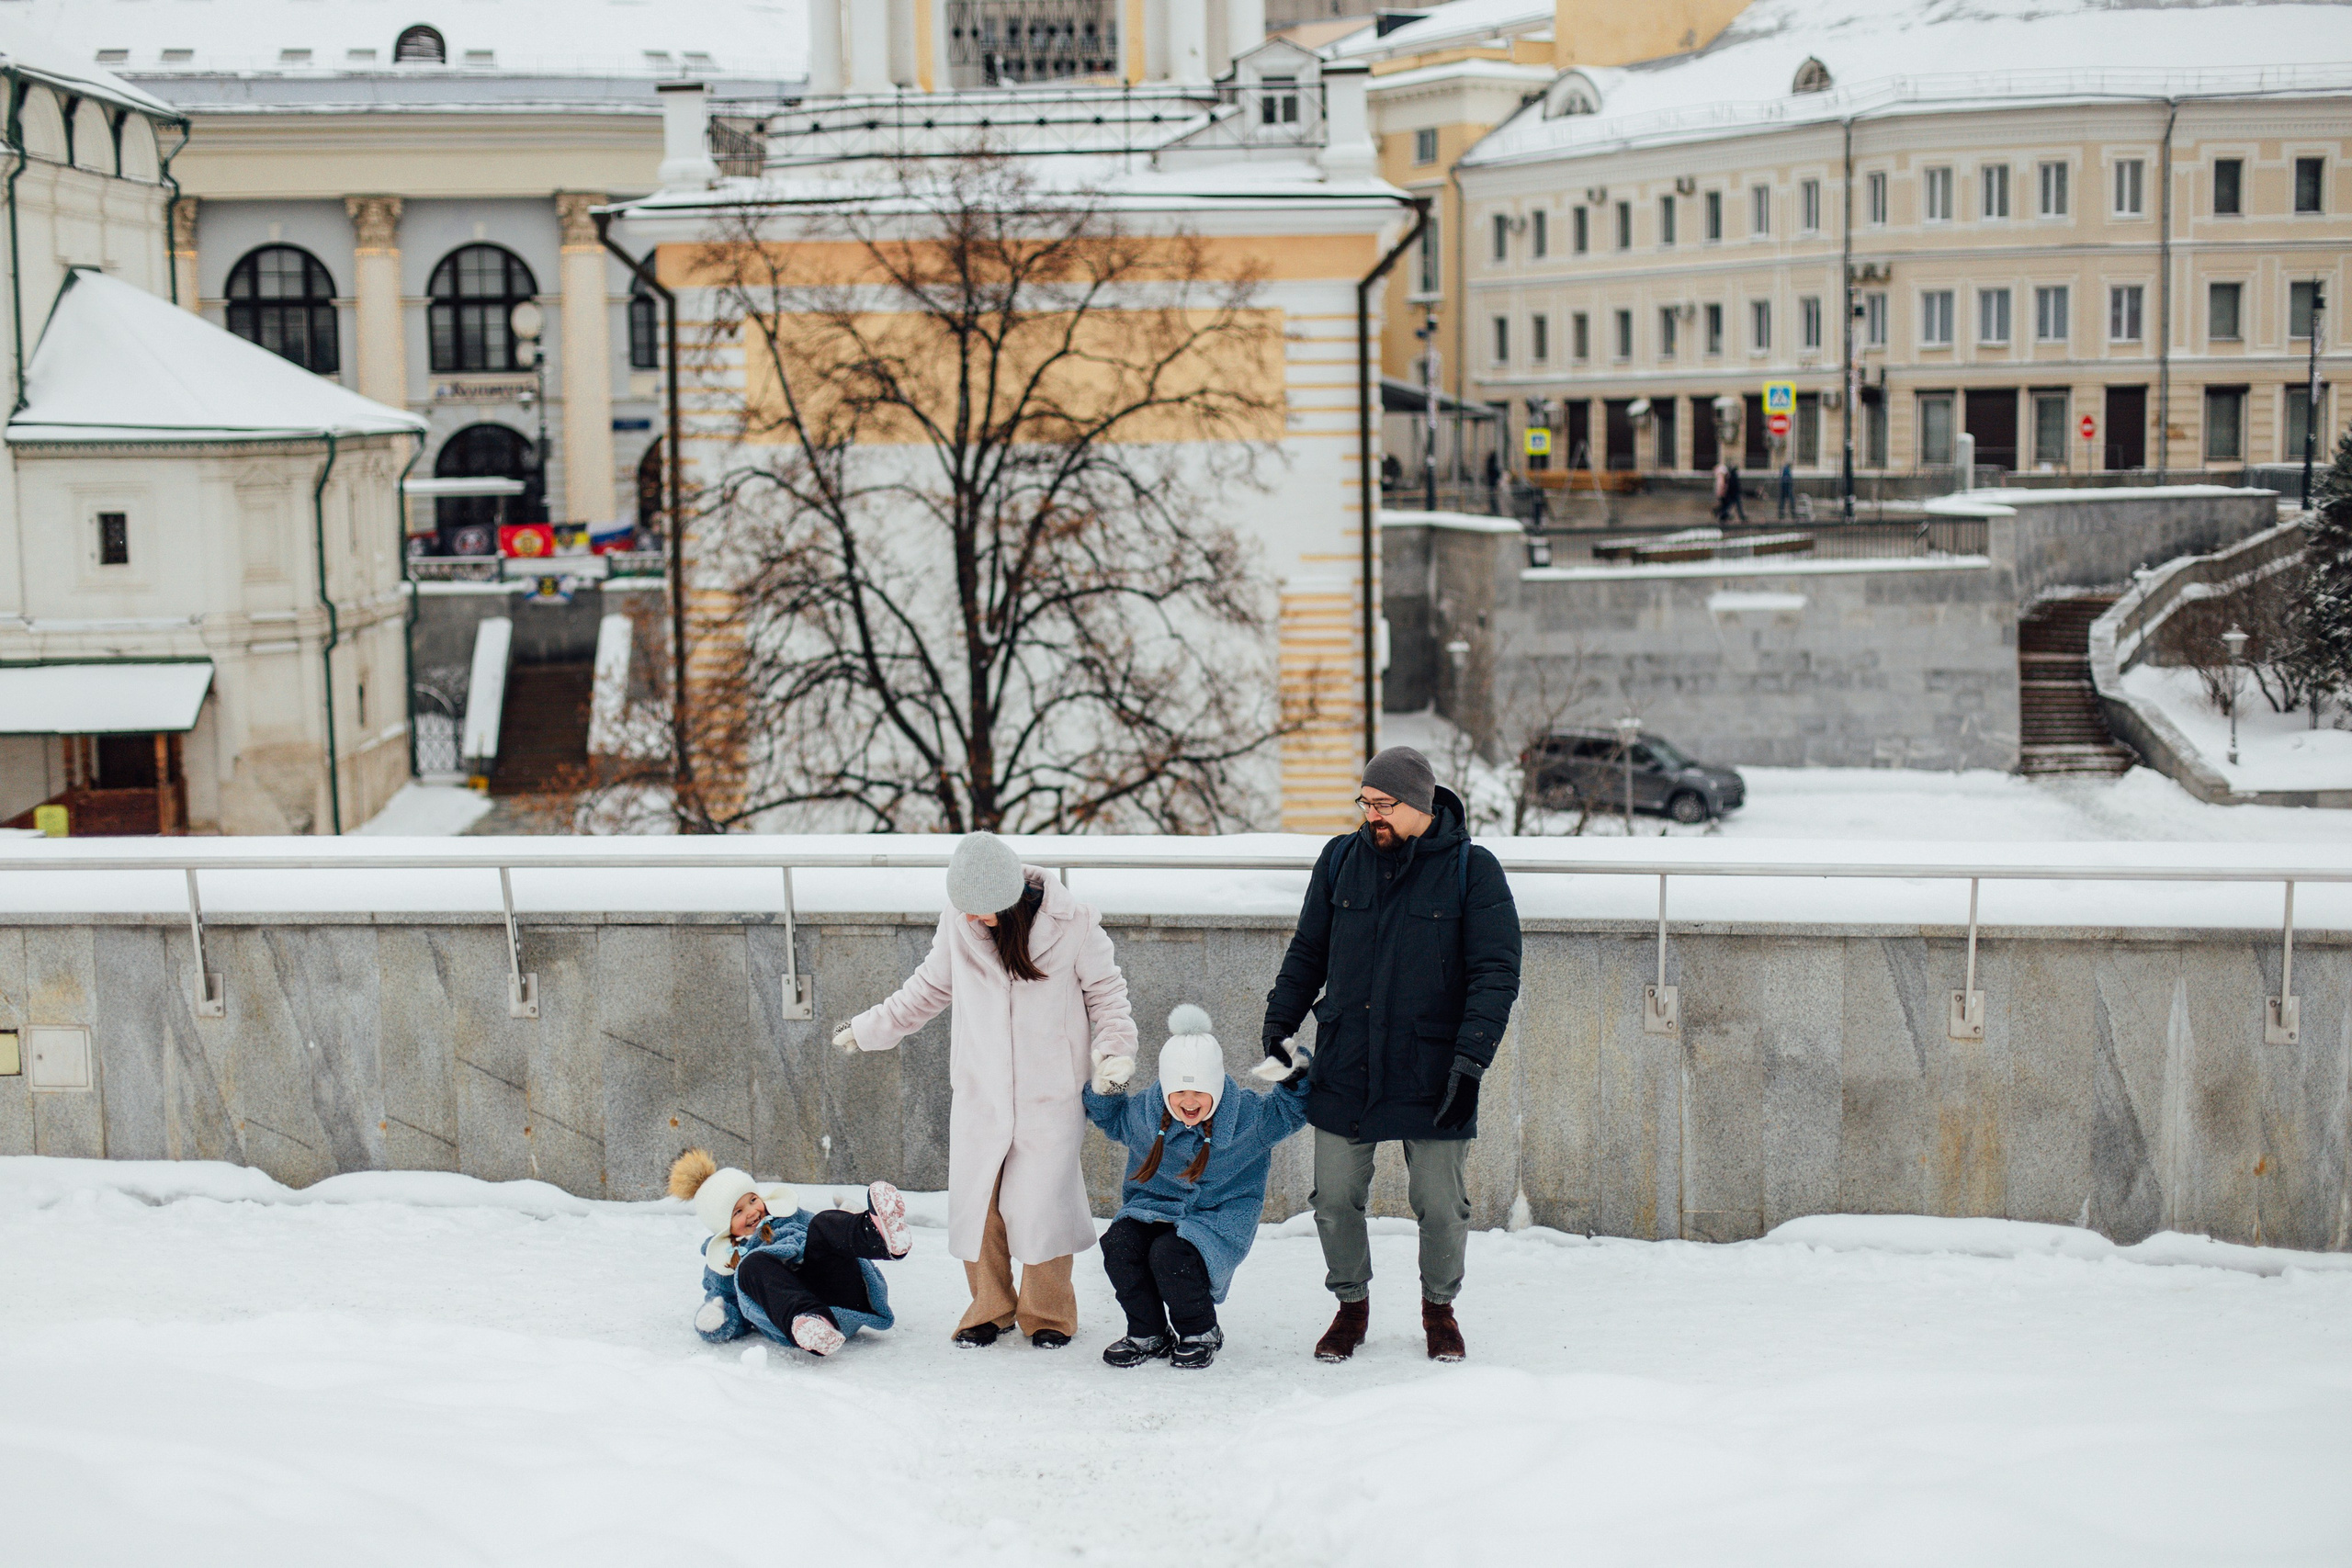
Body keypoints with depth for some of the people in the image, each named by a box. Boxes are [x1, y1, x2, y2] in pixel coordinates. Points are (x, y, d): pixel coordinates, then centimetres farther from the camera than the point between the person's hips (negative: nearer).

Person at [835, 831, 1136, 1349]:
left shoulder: (1071, 924, -11)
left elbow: (1106, 991, 3)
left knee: (1039, 1203, -5)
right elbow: (930, 987, 14)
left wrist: (1113, 1047, -12)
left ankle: (1048, 1313, 16)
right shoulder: (958, 923, -3)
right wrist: (871, 1027, 18)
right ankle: (990, 1308, 24)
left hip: (1050, 1095, -3)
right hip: (979, 1091, 3)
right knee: (975, 1201, 3)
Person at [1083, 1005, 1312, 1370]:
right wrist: (1103, 1090, 3)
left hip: (1218, 1221, -4)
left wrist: (1292, 1074, -13)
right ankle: (1148, 1335, -5)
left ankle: (1201, 1334, -3)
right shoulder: (1143, 1113, 1)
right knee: (1119, 1243, -26)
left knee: (1169, 1255, -32)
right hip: (1154, 1210, 4)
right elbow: (1112, 1119, 24)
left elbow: (1292, 1110, 8)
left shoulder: (1249, 1116, -7)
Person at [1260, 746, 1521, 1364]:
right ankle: (1351, 1304, 27)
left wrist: (1470, 1059, -16)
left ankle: (1439, 1307, 28)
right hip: (1343, 1070, 3)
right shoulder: (1341, 860, 6)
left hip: (1430, 1076, -3)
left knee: (1440, 1205, 4)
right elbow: (1307, 953, 17)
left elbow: (1496, 973, -7)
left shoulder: (1473, 871, -5)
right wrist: (1279, 1021, 8)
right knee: (1336, 1200, 6)